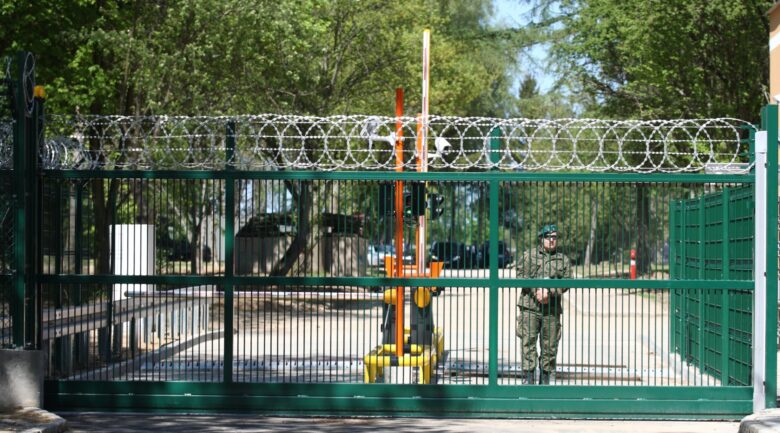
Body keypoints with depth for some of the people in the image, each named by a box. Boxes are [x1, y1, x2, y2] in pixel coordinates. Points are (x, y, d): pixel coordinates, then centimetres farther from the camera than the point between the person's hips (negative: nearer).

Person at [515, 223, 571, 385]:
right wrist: (536, 291, -13)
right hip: (530, 306, -2)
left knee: (550, 345, 4)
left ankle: (545, 379, 13)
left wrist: (550, 292, -12)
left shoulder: (563, 259, 12)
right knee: (528, 342, -7)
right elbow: (521, 276, -1)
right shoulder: (529, 255, 7)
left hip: (552, 309, 2)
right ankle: (529, 376, -5)